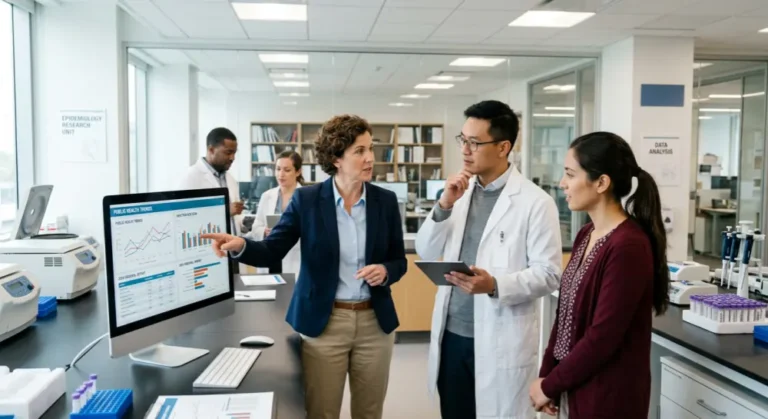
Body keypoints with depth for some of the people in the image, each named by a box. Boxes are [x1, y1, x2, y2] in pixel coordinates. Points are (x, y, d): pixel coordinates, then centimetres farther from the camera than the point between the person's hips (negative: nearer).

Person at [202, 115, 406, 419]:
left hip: (375, 323, 2)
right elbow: (271, 251, -7)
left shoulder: (386, 200, 0)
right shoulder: (306, 199, -5)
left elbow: (399, 260, 7)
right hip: (322, 323, -2)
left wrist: (385, 271, -16)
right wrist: (240, 245, -27)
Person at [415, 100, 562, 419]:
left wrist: (495, 285, -27)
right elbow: (426, 254, 5)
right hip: (452, 335, 5)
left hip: (501, 342, -5)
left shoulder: (535, 202, -10)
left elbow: (549, 273, -12)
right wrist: (444, 206, -10)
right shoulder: (459, 192, 7)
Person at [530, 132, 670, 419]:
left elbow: (603, 337, -22)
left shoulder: (628, 246, -22)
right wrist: (547, 373, 2)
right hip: (573, 385, 8)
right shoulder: (587, 235, 4)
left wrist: (549, 385, -12)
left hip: (607, 395, -7)